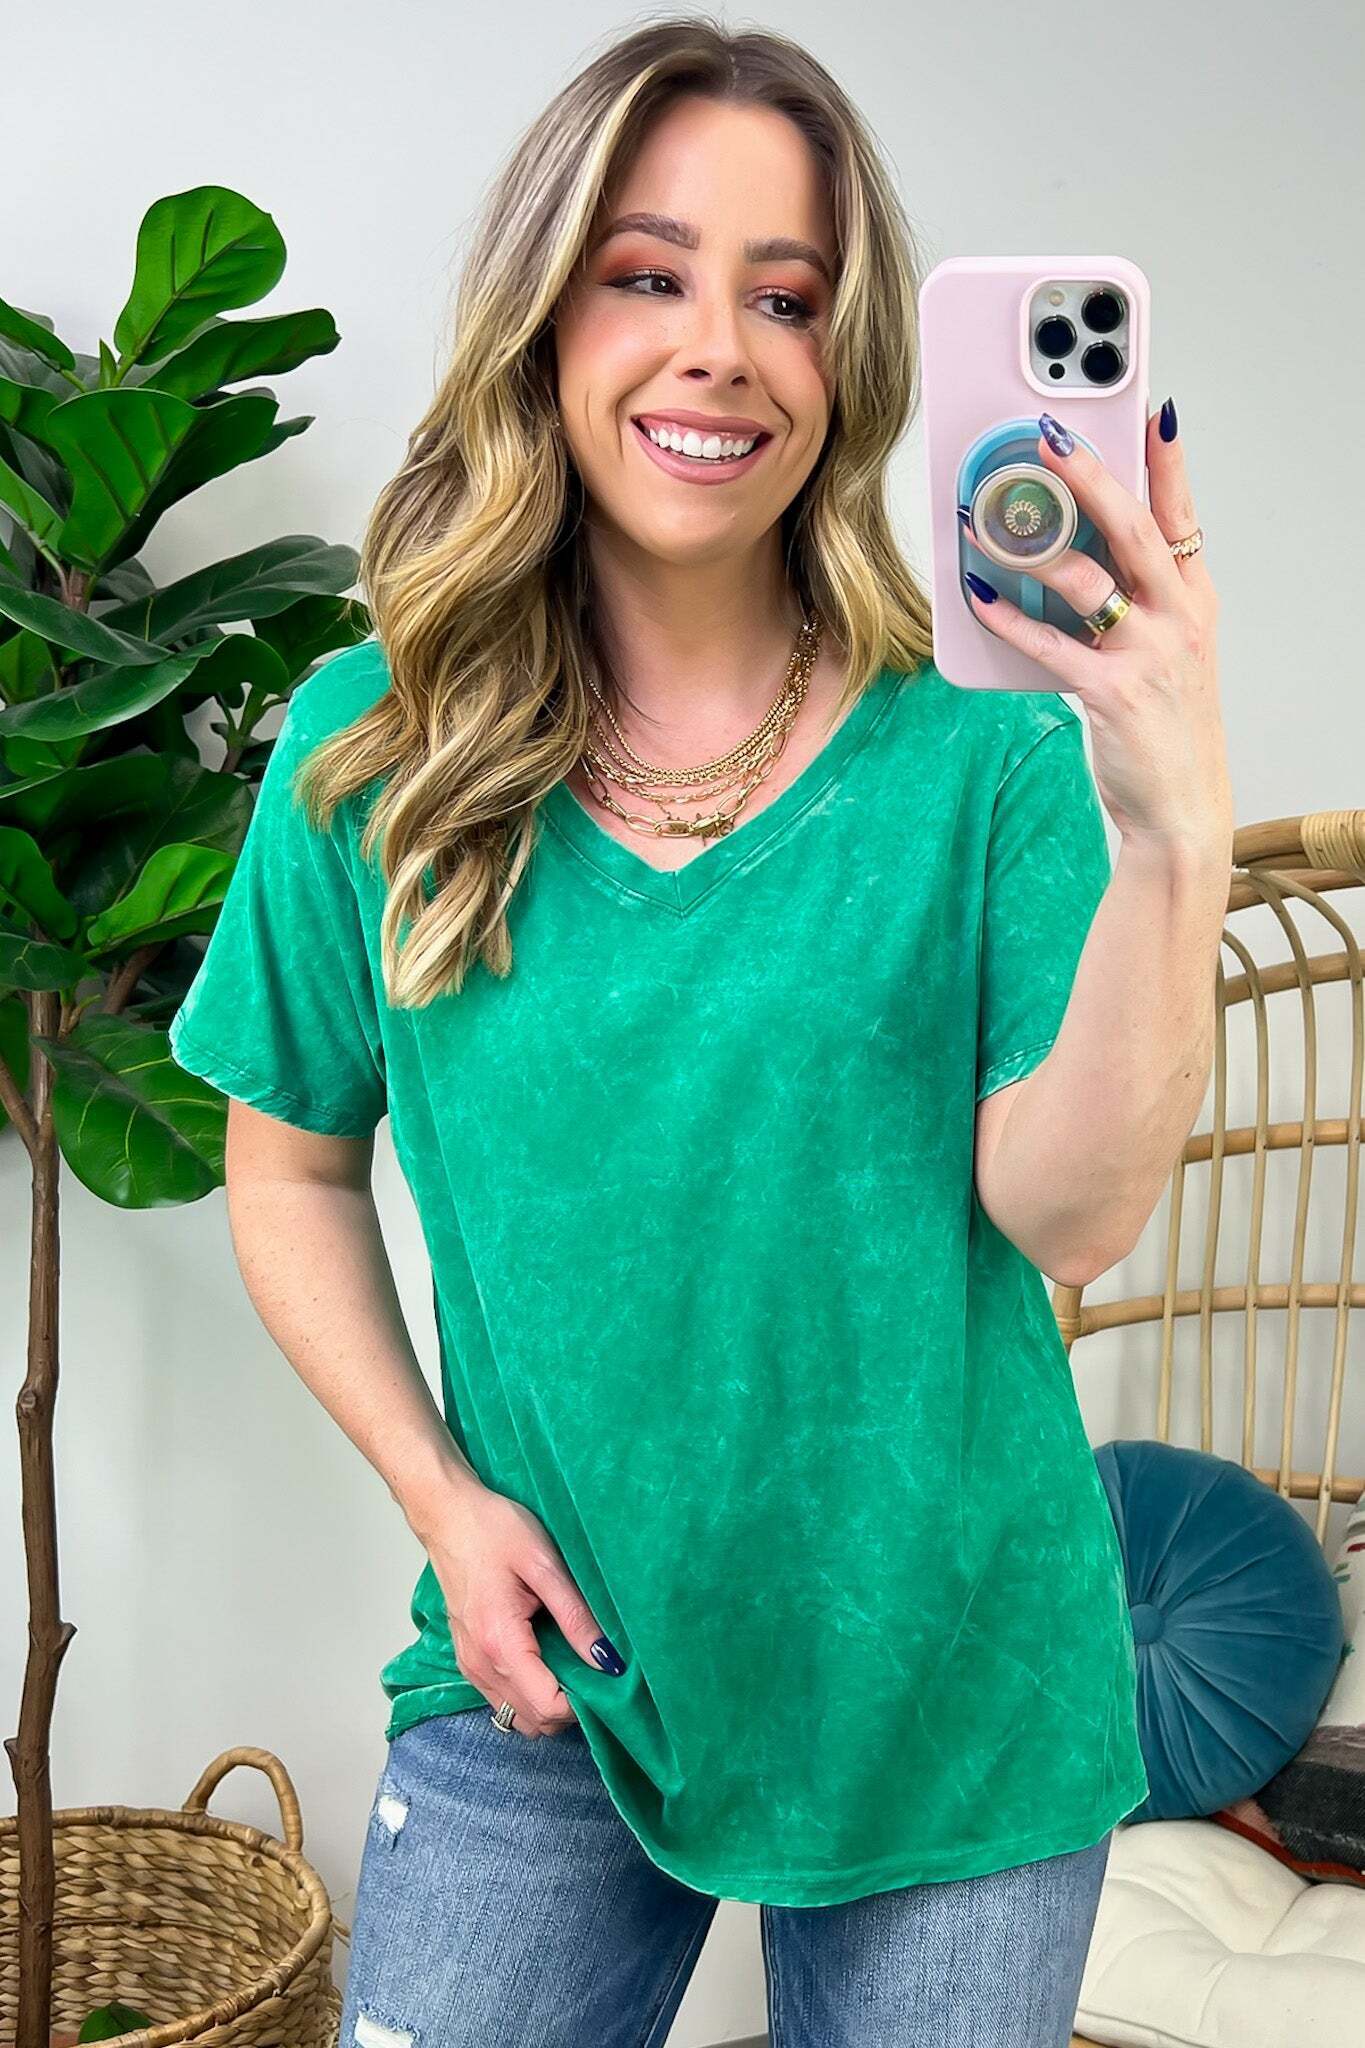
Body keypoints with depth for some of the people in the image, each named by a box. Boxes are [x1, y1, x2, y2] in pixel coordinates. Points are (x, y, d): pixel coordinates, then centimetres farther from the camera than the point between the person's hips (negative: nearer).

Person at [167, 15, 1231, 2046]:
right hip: (544, 1672, 1)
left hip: (950, 1695, 0)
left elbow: (1063, 1213, -18)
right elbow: (293, 1168, 5)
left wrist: (1172, 829, -30)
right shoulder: (373, 756, -5)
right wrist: (441, 1497, -5)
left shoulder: (980, 745, -10)